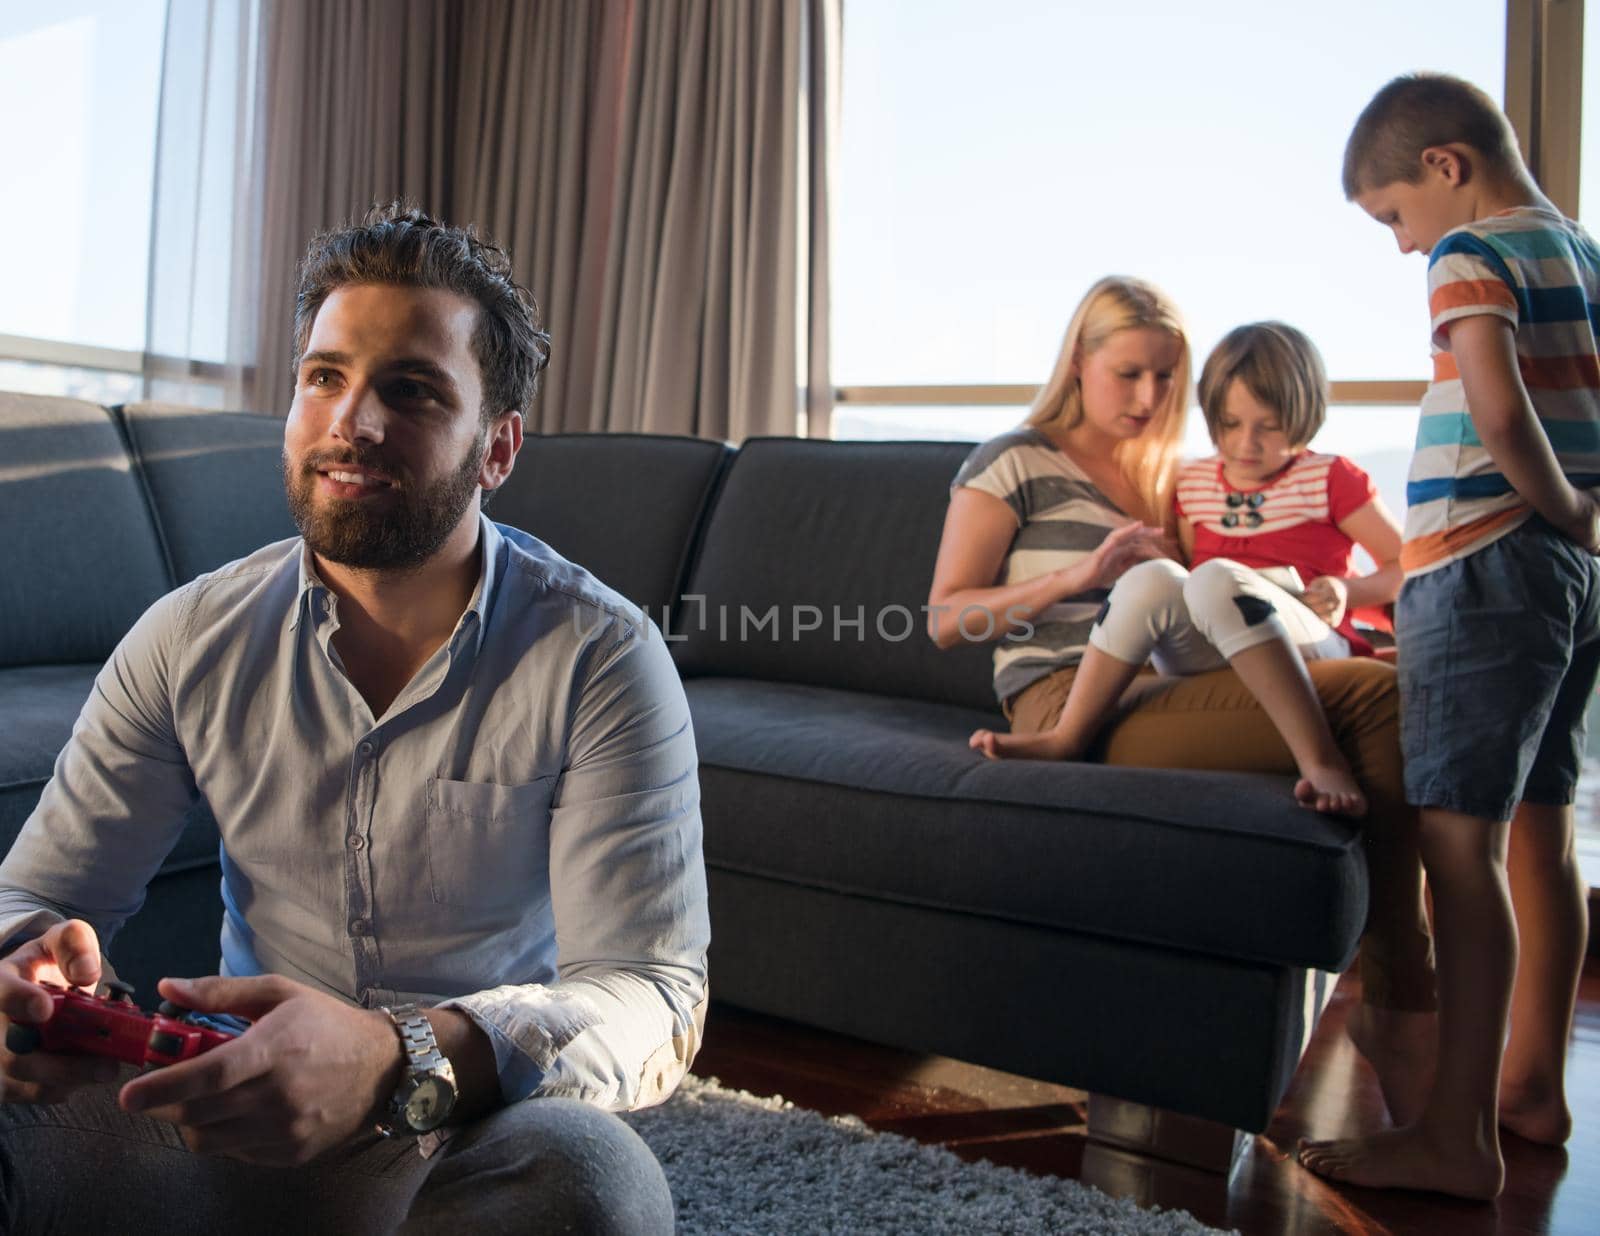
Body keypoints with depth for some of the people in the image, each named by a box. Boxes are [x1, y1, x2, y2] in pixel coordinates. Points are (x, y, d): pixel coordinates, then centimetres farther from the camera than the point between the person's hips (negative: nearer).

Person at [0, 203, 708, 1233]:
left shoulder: (600, 658, -16)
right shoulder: (192, 640, -3)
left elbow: (653, 995, -21)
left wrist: (401, 1061, -40)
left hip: (483, 1121, -1)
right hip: (242, 1105, 2)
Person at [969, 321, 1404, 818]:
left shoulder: (1330, 478, 6)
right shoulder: (1193, 483, 17)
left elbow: (1405, 566, 9)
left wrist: (1347, 590, -9)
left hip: (1311, 651, -3)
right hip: (1210, 662, 4)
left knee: (1217, 577, -34)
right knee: (1153, 576, -27)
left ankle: (1322, 762, -39)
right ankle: (1067, 737, -25)